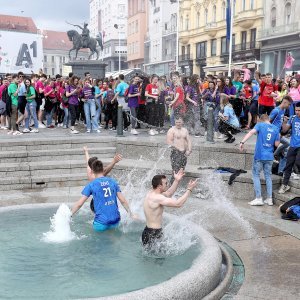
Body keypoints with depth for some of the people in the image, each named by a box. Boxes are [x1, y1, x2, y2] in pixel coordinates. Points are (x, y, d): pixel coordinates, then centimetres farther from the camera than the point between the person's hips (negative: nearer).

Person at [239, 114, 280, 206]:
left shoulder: (260, 125, -3)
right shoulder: (275, 129, 8)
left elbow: (251, 132, -21)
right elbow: (276, 144, 8)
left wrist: (242, 142, -28)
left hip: (259, 155, -4)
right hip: (269, 157, 4)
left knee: (256, 175, 6)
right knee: (268, 176, 13)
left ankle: (258, 198, 2)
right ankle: (269, 199, 15)